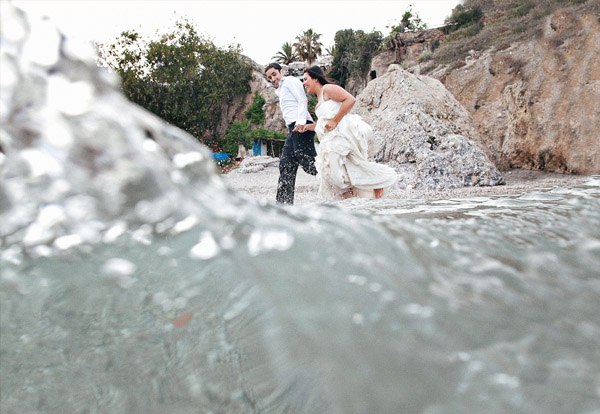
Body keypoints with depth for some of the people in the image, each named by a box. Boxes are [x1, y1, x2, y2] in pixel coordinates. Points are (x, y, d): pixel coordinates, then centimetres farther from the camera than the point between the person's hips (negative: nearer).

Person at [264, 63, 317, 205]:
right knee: (286, 165, 4)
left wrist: (300, 121, -24)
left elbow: (303, 100, -11)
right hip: (293, 129, 10)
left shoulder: (290, 80, 4)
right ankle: (284, 202, 2)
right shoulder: (281, 91, 31)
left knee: (307, 160, -18)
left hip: (301, 126, -10)